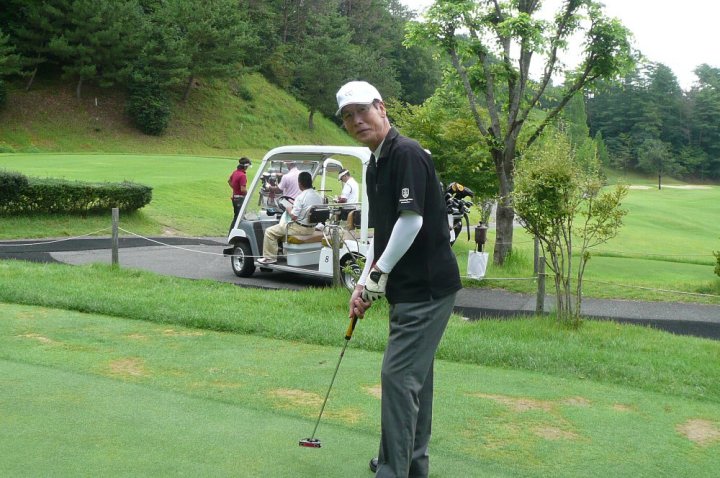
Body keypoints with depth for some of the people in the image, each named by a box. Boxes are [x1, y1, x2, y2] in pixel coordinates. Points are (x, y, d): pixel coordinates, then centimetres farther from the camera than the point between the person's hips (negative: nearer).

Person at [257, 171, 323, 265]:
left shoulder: (301, 197, -21)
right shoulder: (319, 196, 3)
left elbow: (293, 217, -22)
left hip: (300, 228, -9)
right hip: (312, 228, 9)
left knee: (270, 231, 0)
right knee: (282, 226, 35)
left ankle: (270, 257, 2)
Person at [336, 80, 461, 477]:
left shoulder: (407, 154, -15)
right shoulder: (374, 166, 15)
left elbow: (412, 221, -21)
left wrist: (379, 274, -14)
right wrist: (364, 282, 12)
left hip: (426, 287, -10)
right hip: (408, 286, 10)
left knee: (399, 374, -9)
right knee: (414, 374, 16)